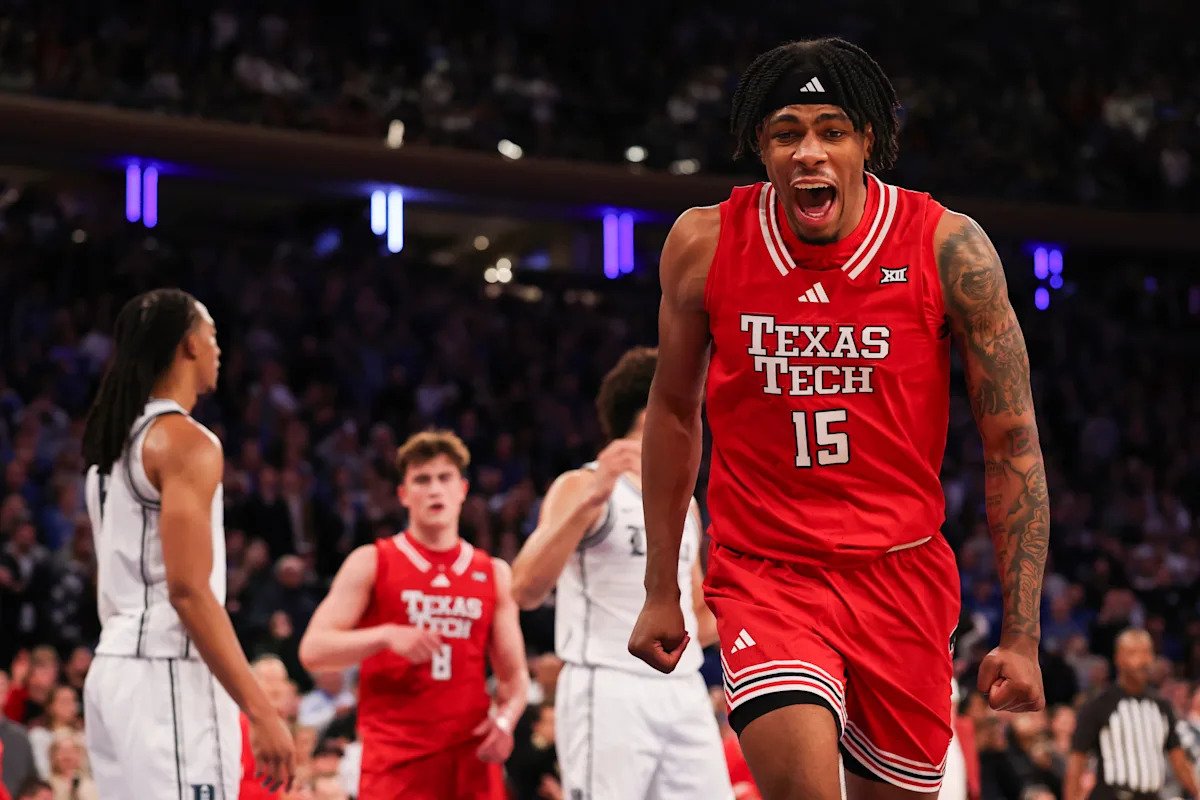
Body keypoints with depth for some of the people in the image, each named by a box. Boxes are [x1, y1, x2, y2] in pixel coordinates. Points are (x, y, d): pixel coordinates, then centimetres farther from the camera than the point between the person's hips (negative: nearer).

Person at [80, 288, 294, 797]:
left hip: (116, 666, 10)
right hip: (169, 676, -10)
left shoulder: (112, 442, 17)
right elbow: (189, 590, -20)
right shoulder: (185, 441, -12)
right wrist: (261, 712, -21)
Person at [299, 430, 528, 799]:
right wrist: (387, 636, -19)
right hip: (395, 755, -4)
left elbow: (513, 675, 17)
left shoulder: (494, 574, 13)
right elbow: (313, 650, -4)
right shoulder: (372, 563, 3)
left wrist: (506, 717, -5)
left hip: (471, 752, 4)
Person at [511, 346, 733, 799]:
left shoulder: (684, 503, 18)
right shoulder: (582, 487, -4)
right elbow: (526, 591, -19)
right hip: (609, 693, -7)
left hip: (683, 693, 7)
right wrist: (591, 500, -27)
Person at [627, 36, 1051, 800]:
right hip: (763, 570, -1)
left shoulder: (949, 248, -9)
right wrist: (661, 591, 11)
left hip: (902, 573, 1)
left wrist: (1022, 638, -8)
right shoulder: (705, 243, -5)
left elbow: (1012, 443, -4)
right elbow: (673, 410, 10)